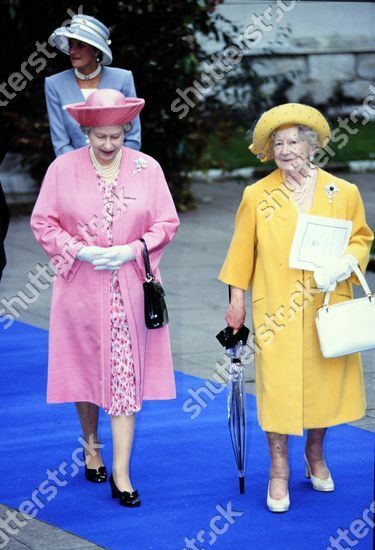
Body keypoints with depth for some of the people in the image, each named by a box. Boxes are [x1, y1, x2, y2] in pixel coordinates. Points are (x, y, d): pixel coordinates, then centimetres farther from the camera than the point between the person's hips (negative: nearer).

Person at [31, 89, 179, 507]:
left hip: (130, 289, 0)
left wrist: (131, 250, -13)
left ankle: (121, 473, -2)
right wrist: (82, 251, -13)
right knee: (84, 368, 11)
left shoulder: (147, 169, -1)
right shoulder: (63, 168, -2)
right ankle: (91, 445, 35)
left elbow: (166, 223, 3)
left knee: (126, 377, -3)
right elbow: (43, 222, 1)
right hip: (80, 288, 0)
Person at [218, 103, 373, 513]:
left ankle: (315, 455, 34)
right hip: (275, 311, -1)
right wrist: (237, 299, 5)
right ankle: (279, 471, 11)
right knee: (277, 384, -1)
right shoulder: (256, 196, 0)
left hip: (328, 307, 2)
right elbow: (242, 250, 5)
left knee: (325, 381, 10)